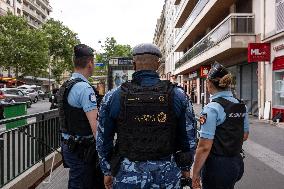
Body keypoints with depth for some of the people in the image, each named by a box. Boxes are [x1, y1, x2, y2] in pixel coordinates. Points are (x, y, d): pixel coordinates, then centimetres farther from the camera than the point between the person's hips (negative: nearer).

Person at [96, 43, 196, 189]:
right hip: (167, 175, 1)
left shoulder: (112, 97, -8)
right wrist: (185, 167, 15)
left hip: (127, 176, 0)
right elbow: (189, 138, 0)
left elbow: (103, 141, 0)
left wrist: (107, 171, 13)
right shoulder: (178, 96, -8)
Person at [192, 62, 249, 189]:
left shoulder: (212, 108, -20)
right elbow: (245, 136, 14)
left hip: (217, 166, -7)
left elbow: (204, 147, -21)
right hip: (237, 163, 7)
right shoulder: (241, 106, 2)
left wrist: (195, 175, -13)